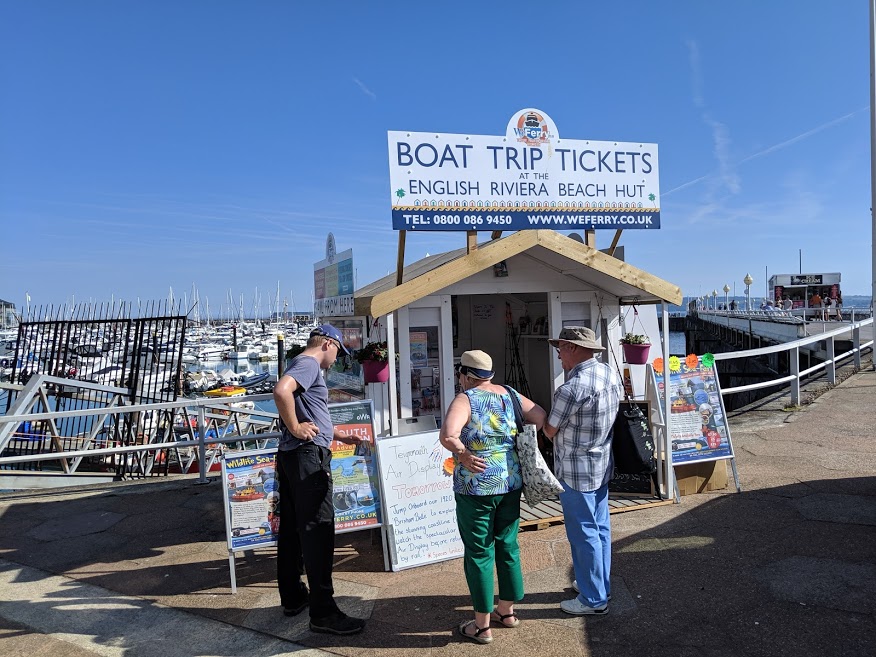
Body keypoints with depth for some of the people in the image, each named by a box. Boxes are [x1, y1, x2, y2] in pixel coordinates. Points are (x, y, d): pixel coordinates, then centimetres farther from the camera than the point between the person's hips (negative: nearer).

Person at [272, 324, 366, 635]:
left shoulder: (301, 364, 21)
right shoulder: (309, 363, -10)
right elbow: (281, 391, -30)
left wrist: (341, 436, 33)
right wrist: (294, 428, -20)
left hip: (290, 457, 11)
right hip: (308, 455, -11)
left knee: (292, 528, 15)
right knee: (317, 531, -7)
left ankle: (293, 597, 27)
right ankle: (323, 613, -2)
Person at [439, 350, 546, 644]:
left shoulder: (465, 399, -13)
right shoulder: (509, 394, 5)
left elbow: (447, 434, -30)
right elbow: (542, 417, 7)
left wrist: (464, 455, -17)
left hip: (476, 488, -6)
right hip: (511, 483, 6)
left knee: (479, 553, 6)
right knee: (508, 546, 18)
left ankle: (482, 625, 18)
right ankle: (507, 611, 34)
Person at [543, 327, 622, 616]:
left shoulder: (573, 388, -26)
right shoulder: (611, 373, 1)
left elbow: (550, 431, -14)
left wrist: (543, 420, 7)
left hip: (576, 472, -9)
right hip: (603, 465, 9)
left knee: (584, 534, 5)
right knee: (600, 528, 20)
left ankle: (593, 599, 18)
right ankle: (601, 584, 36)